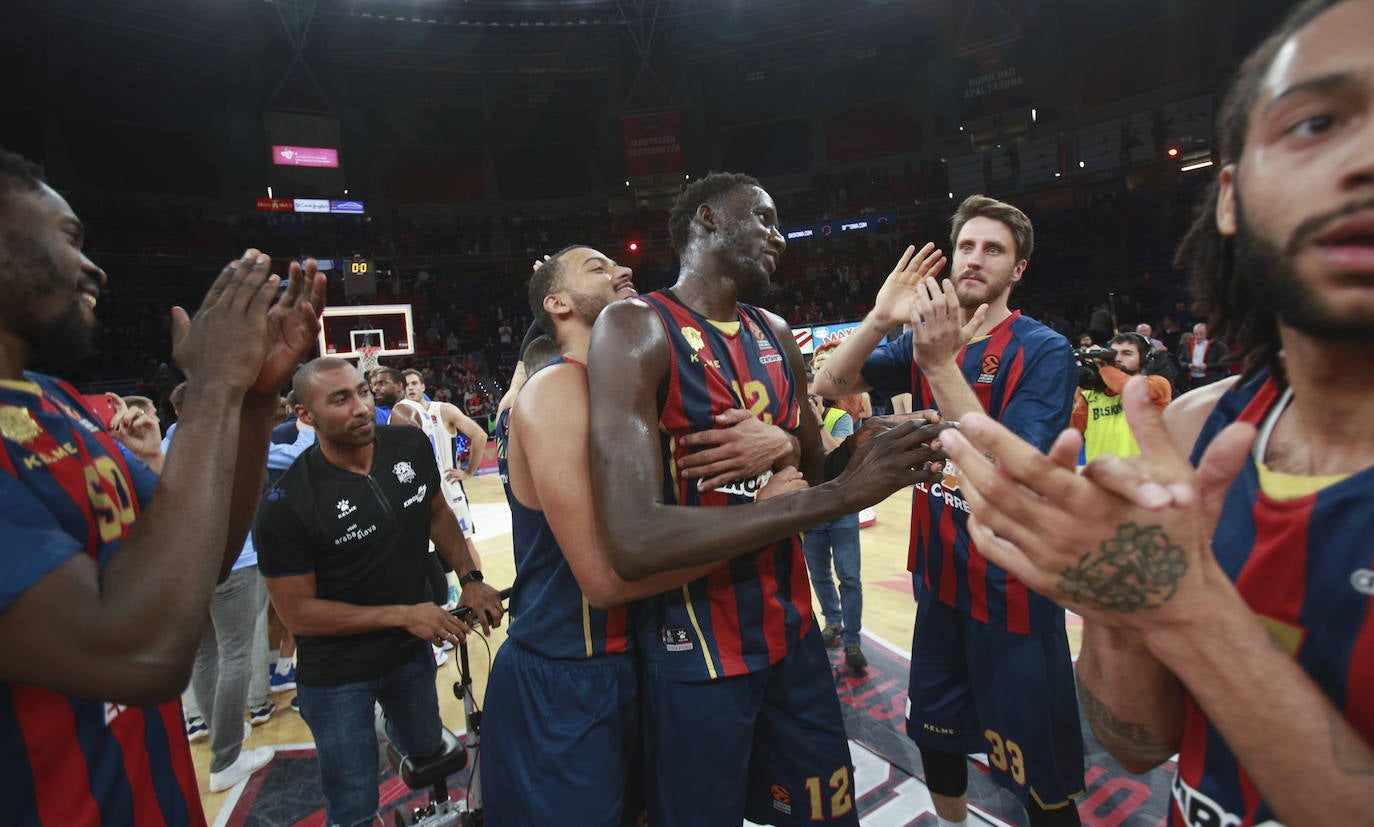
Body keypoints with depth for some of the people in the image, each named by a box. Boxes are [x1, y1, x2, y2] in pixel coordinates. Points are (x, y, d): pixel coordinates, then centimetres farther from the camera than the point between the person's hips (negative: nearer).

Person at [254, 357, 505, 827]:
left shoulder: (411, 446, -12)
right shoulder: (284, 506, -24)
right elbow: (297, 612, -18)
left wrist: (469, 579, -5)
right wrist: (403, 614, -21)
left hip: (413, 650, 4)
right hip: (337, 674, -4)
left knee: (427, 750, 28)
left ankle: (399, 728, 60)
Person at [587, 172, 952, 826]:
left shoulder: (776, 335, 6)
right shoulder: (636, 328, -17)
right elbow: (634, 543, -28)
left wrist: (855, 458, -10)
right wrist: (843, 493, -28)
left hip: (792, 631, 7)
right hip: (696, 651, -6)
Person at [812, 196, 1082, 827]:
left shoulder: (1043, 351, -15)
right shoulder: (925, 340, 2)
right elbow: (828, 385, -7)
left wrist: (942, 365, -33)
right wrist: (880, 318, -22)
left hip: (1010, 592, -5)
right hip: (939, 581, 6)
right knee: (936, 738, 25)